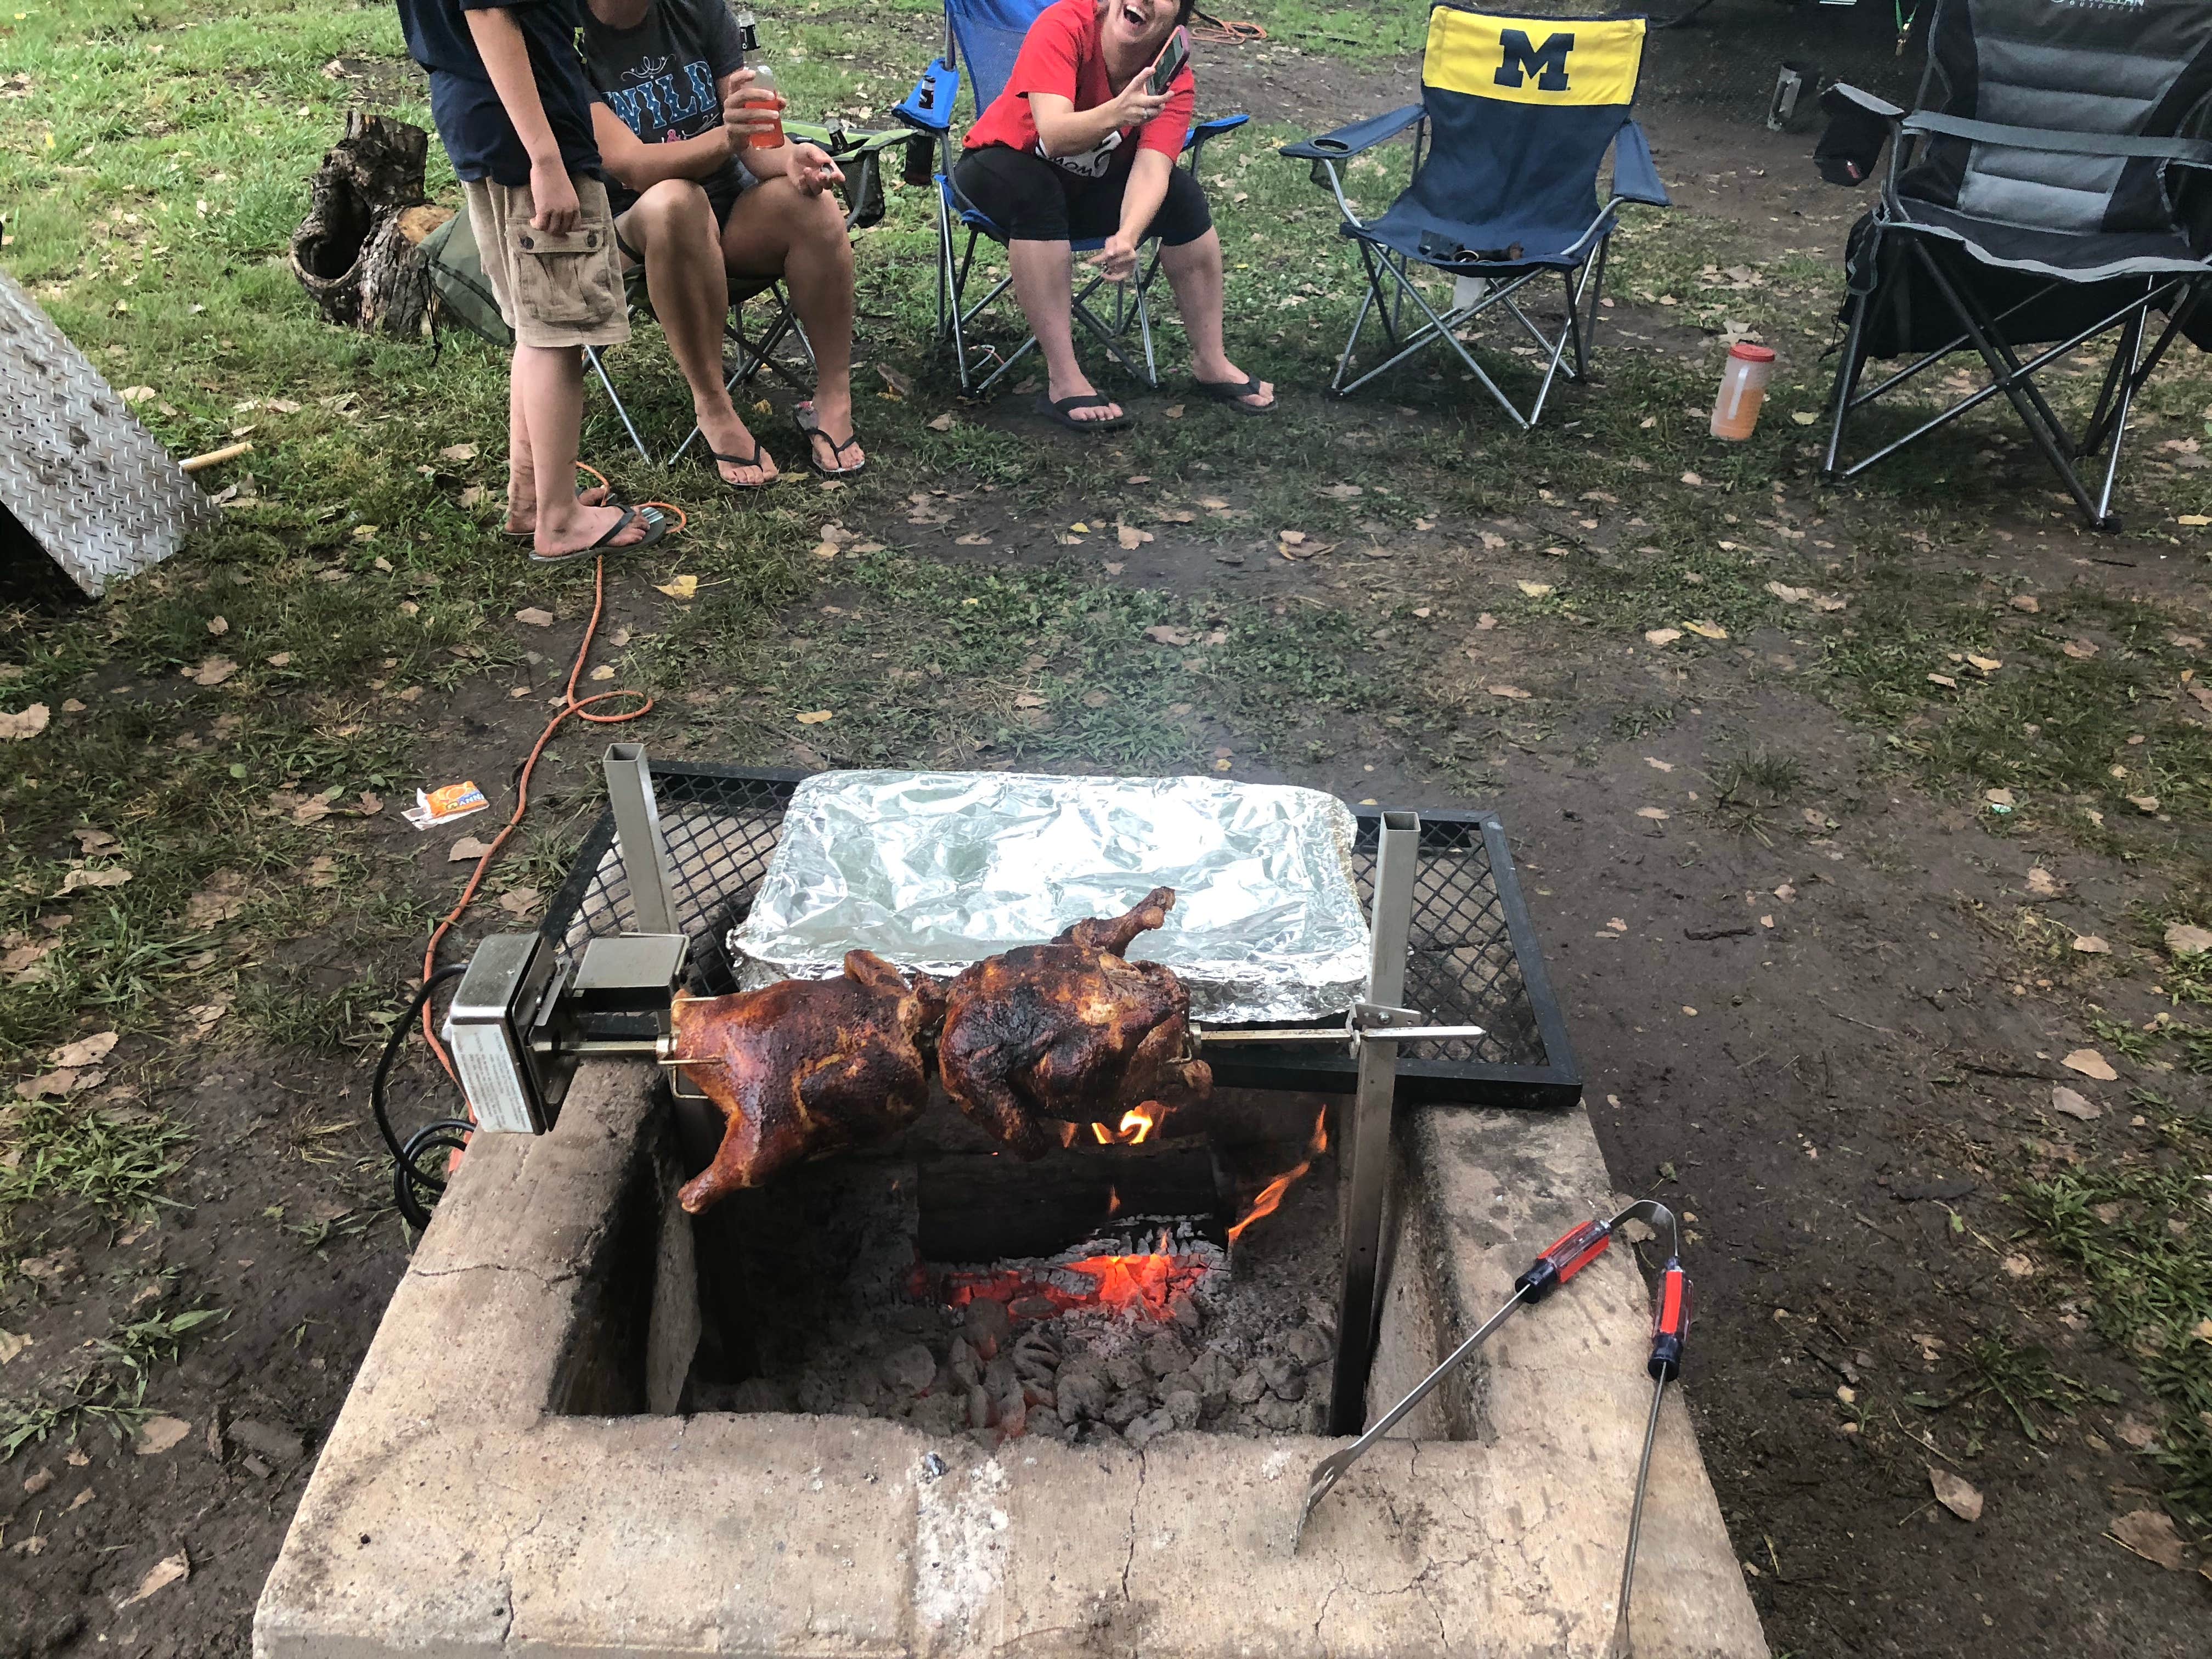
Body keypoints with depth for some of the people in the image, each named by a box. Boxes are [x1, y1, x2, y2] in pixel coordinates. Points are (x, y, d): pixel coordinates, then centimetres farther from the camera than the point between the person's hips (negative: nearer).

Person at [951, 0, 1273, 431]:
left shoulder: (1174, 79, -16)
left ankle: (1210, 363, -8)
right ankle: (1065, 383, -33)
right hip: (1006, 168, -3)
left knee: (1182, 192, -20)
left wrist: (1128, 236, -50)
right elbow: (1054, 136, -37)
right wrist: (1116, 115, -56)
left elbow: (1151, 170, -30)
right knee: (1037, 194, -36)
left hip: (1091, 188, 3)